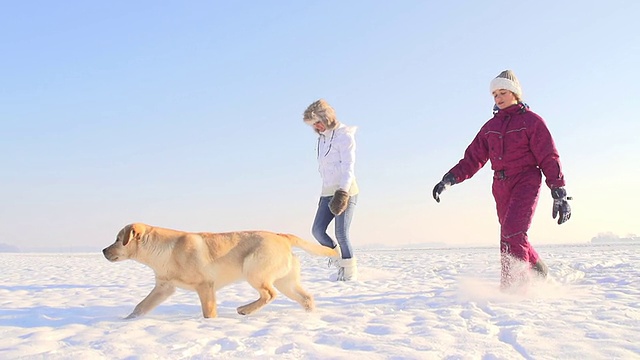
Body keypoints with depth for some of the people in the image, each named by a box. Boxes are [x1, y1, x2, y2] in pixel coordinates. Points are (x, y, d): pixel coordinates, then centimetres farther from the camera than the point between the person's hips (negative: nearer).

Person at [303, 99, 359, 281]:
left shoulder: (344, 136, -9)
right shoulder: (321, 138, 14)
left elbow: (348, 167, -17)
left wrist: (343, 191, -29)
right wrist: (327, 191, 16)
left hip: (346, 191, -8)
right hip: (327, 192, 8)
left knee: (341, 234, -10)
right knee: (317, 230, -1)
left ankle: (350, 272, 5)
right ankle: (340, 261, 15)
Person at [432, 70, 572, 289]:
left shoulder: (531, 120, 0)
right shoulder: (491, 126, 14)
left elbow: (549, 158, -4)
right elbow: (473, 158, 9)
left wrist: (560, 195, -10)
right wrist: (449, 179, -5)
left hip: (526, 182, -6)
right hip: (501, 186, 6)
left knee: (512, 233, -21)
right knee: (512, 235, 9)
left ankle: (512, 287, -18)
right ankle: (537, 269, 32)